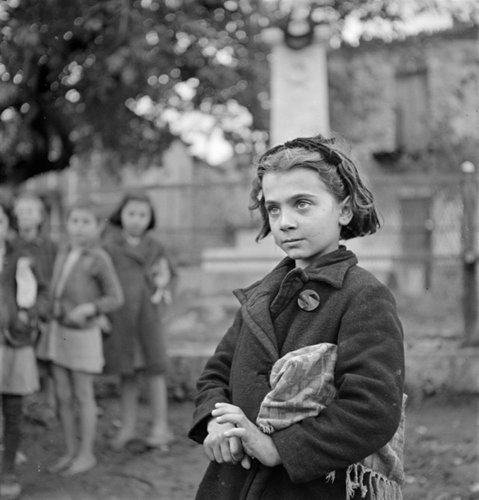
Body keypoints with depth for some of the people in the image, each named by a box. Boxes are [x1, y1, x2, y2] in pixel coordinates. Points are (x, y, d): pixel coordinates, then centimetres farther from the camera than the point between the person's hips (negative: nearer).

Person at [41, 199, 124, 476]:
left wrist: (89, 308, -24)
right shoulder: (62, 255, 5)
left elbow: (116, 297, -11)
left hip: (83, 333, -6)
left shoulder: (99, 259, -13)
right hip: (58, 330, 6)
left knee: (83, 396, 4)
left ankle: (87, 453, 17)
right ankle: (71, 451, 23)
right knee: (63, 396, 10)